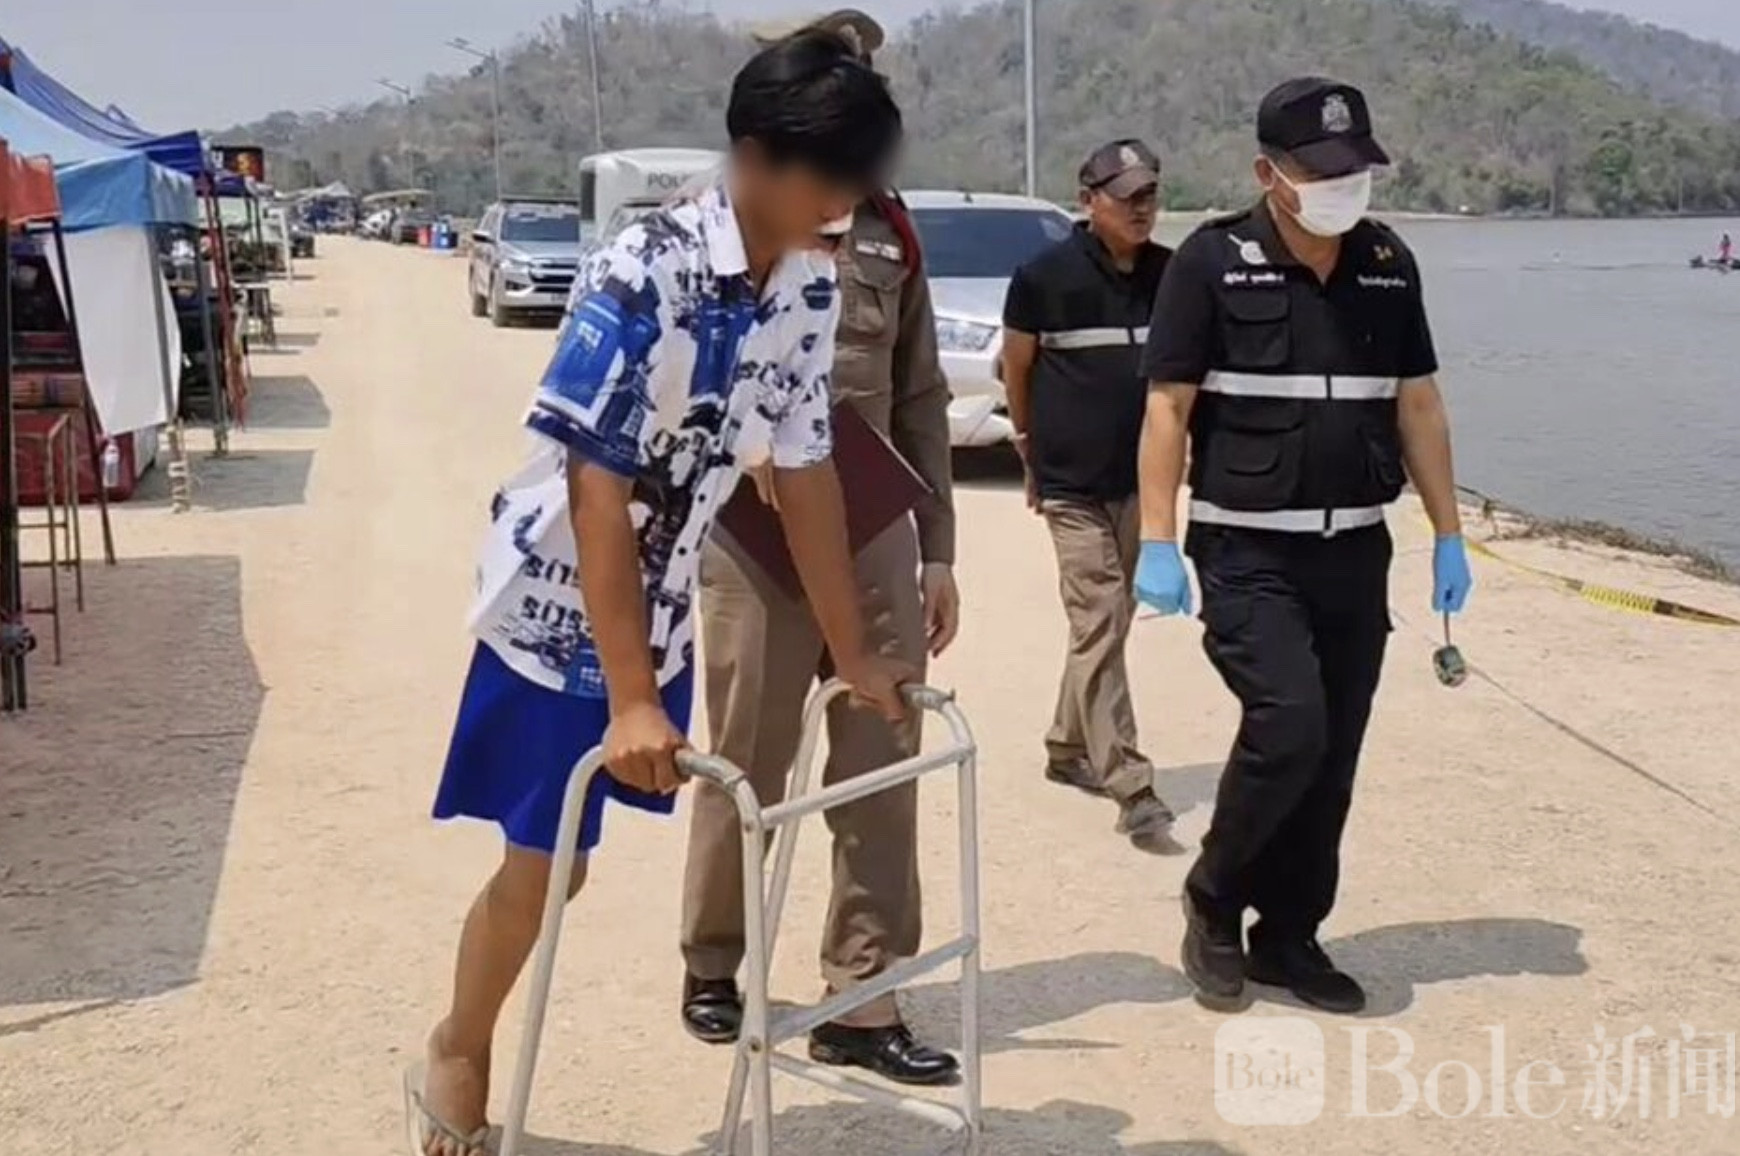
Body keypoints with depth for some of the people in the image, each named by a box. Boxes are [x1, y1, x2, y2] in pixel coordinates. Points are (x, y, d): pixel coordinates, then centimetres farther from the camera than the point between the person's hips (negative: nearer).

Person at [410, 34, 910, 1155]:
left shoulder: (812, 289, -5)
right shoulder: (644, 273, -26)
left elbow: (807, 470, 4)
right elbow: (597, 487, -27)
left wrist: (853, 652, 7)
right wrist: (630, 698, -29)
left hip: (660, 608, 6)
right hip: (558, 600, -6)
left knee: (556, 861, 14)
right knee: (542, 863, 3)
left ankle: (462, 1062, 33)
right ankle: (456, 1064, 29)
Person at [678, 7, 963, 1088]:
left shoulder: (888, 227, 12)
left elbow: (921, 399, 14)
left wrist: (937, 550, 11)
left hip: (878, 535, 4)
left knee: (884, 774, 4)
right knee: (745, 772, 7)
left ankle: (864, 1006, 15)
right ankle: (713, 968, 30)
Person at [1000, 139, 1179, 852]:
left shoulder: (1172, 274, 3)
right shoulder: (1045, 275, -7)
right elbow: (1016, 367, 5)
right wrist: (1031, 450, 12)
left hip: (1141, 480, 5)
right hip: (1073, 485, -5)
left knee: (1107, 625, 15)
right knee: (1099, 626, -10)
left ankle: (1068, 749, 33)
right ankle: (1132, 790, -10)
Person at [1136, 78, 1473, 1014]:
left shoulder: (1389, 265, 7)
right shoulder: (1213, 262, -7)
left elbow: (1417, 405, 13)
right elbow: (1168, 408, -8)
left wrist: (1448, 534, 10)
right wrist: (1157, 542, -14)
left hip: (1355, 552, 5)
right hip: (1249, 551, -5)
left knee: (1333, 758, 8)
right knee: (1289, 728, -18)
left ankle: (1289, 936, 23)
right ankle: (1214, 895, 8)